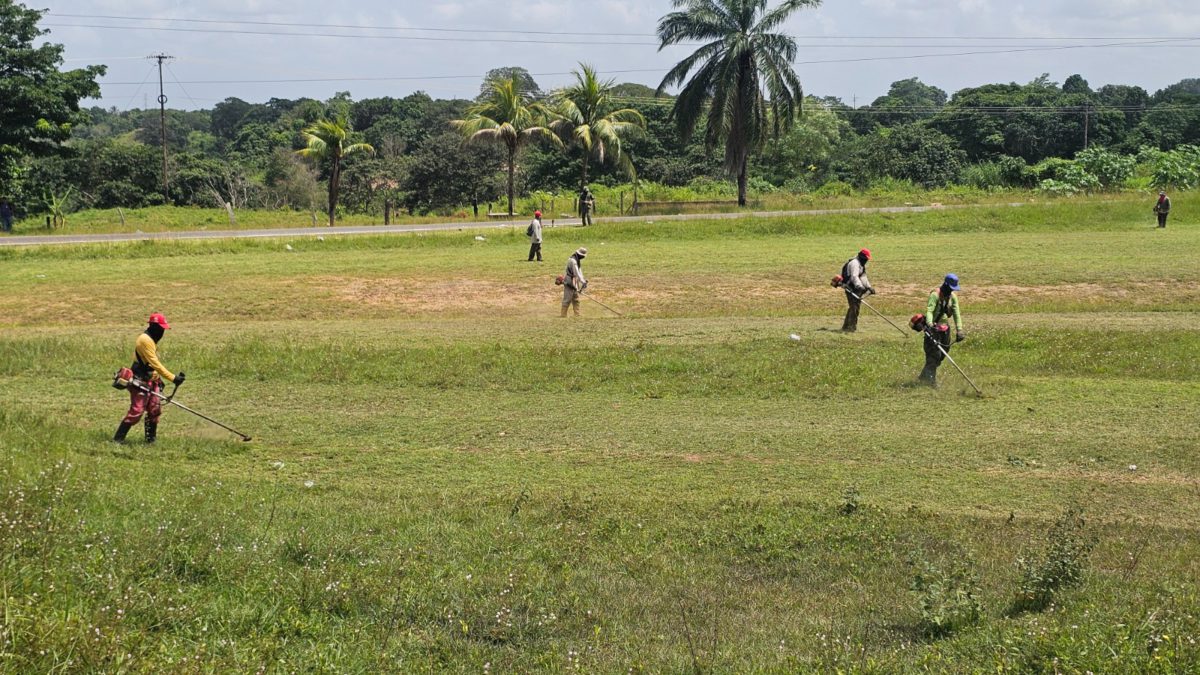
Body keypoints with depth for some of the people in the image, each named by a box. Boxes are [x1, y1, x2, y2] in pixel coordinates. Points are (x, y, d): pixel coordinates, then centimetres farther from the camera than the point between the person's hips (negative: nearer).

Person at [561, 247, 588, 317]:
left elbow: (579, 272, 11)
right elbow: (577, 273, -27)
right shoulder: (572, 261, -21)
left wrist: (584, 279, -2)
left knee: (576, 299, 12)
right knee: (567, 300, -7)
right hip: (569, 282, -10)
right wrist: (583, 282, -31)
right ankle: (563, 316, -4)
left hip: (574, 283, 10)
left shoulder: (577, 260, 11)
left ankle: (577, 315, 15)